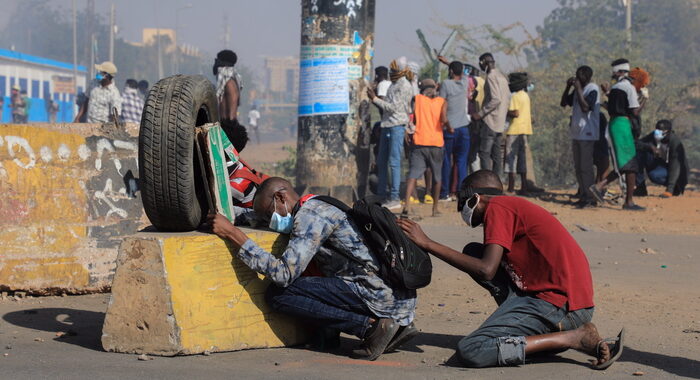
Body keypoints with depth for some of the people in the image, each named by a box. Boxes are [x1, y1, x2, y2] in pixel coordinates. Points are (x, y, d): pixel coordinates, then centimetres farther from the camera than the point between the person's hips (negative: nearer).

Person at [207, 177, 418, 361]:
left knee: (279, 293, -9)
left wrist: (234, 235, -12)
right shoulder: (319, 208, 21)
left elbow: (284, 274, -17)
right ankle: (399, 325, 12)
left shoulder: (311, 214, -8)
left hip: (382, 296, -9)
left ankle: (370, 326, -8)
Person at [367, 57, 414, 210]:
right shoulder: (394, 84, 16)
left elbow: (393, 107, -17)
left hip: (397, 125, -10)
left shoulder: (405, 86, -12)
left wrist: (375, 99, -13)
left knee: (394, 162, -9)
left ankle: (394, 198, -7)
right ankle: (381, 193, 22)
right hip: (387, 125, 10)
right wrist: (376, 99, 12)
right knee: (381, 161, 13)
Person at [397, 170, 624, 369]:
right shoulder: (515, 206, 22)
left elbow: (486, 270, -17)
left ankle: (575, 338, -12)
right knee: (472, 252, 17)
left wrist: (427, 243, -11)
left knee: (469, 351, -19)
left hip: (559, 303, -10)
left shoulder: (497, 207, -6)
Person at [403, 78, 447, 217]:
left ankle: (407, 203, -27)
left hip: (419, 142, 0)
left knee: (413, 173, -7)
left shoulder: (417, 99, 7)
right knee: (436, 176, 15)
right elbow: (443, 119, -10)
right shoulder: (442, 101, 6)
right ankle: (435, 208, 18)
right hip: (436, 143, 1)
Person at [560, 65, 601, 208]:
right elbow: (564, 103, 17)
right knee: (578, 167, 10)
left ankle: (590, 198, -9)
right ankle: (583, 195, 15)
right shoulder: (578, 90, 14)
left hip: (587, 134, -9)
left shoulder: (593, 89, -11)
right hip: (576, 133, 9)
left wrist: (578, 89, -18)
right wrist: (568, 87, 5)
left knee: (586, 166, -10)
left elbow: (585, 107, -23)